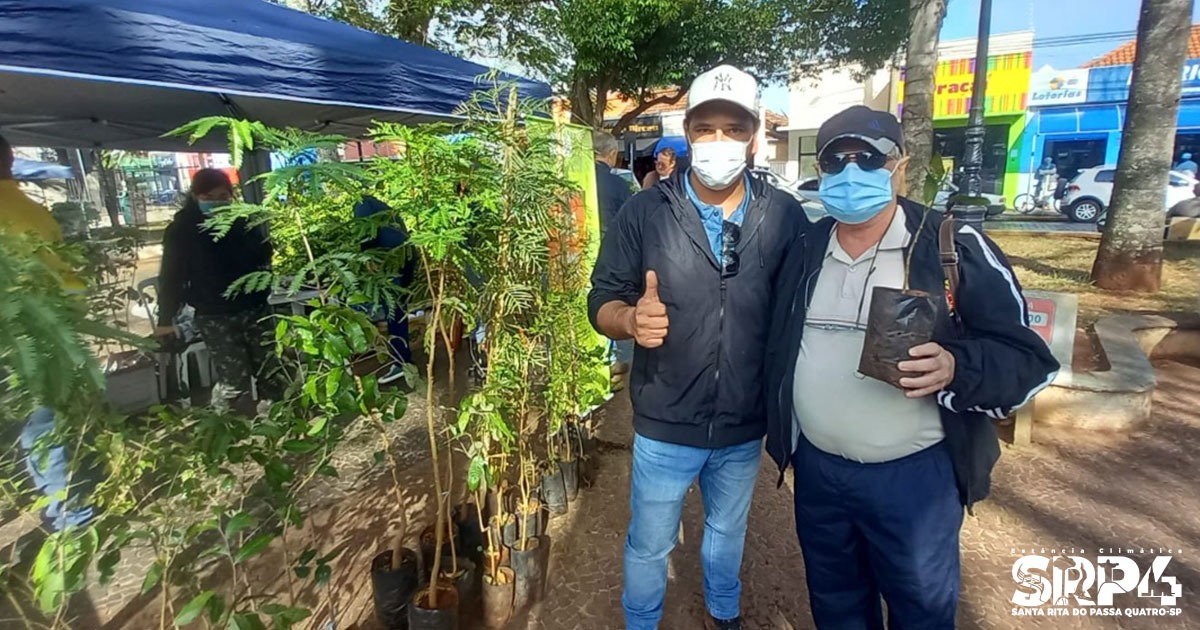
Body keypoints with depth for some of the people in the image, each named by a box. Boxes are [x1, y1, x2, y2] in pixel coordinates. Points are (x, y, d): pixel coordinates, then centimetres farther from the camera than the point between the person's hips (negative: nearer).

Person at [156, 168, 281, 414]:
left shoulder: (243, 220, 4)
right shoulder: (181, 230, -5)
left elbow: (264, 256, 6)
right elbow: (171, 275, -4)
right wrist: (166, 319, -5)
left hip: (254, 309, 3)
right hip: (214, 318, -3)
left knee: (271, 375, 9)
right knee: (235, 384, -3)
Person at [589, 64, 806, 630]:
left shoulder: (785, 216, -7)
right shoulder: (644, 212, -11)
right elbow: (601, 302, -8)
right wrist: (631, 319, -30)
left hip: (746, 427, 2)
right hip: (665, 425, -2)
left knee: (727, 533, 28)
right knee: (649, 546, 17)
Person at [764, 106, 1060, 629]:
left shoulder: (957, 249, -12)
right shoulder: (805, 250, 2)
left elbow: (1027, 358, -10)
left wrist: (956, 368, -30)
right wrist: (780, 431, 11)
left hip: (914, 474, -3)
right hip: (816, 467, 4)